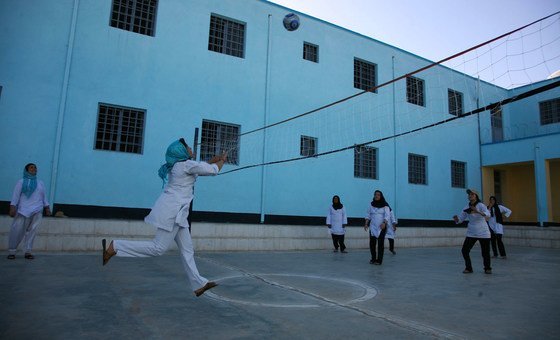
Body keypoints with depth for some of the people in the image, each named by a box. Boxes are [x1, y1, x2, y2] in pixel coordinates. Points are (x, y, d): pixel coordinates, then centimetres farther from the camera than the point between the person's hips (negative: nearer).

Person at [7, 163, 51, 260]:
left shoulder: (40, 183, 20)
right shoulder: (21, 182, 10)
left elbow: (44, 196, 18)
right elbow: (16, 195, 2)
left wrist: (47, 208, 11)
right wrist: (12, 207, -9)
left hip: (37, 211, 2)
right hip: (23, 210, -2)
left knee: (32, 231, -4)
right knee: (17, 230, -6)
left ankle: (28, 252, -1)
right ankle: (11, 251, 4)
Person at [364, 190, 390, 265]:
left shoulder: (385, 205, -2)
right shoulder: (371, 204, 8)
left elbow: (387, 215, -9)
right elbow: (368, 215, 9)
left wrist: (384, 223, -25)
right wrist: (366, 224, -1)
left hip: (381, 227, -3)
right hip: (373, 227, 3)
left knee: (380, 244, -3)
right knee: (372, 243, 1)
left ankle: (379, 260, 4)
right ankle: (373, 258, 17)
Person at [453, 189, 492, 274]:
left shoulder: (481, 205, -12)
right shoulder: (466, 208, 1)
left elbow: (488, 215, -31)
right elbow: (460, 219, 4)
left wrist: (477, 212, -49)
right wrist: (456, 218, -20)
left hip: (483, 233, -3)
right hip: (471, 233, 4)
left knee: (485, 252, 2)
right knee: (465, 250, -6)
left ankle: (487, 268, 27)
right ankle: (468, 268, 11)